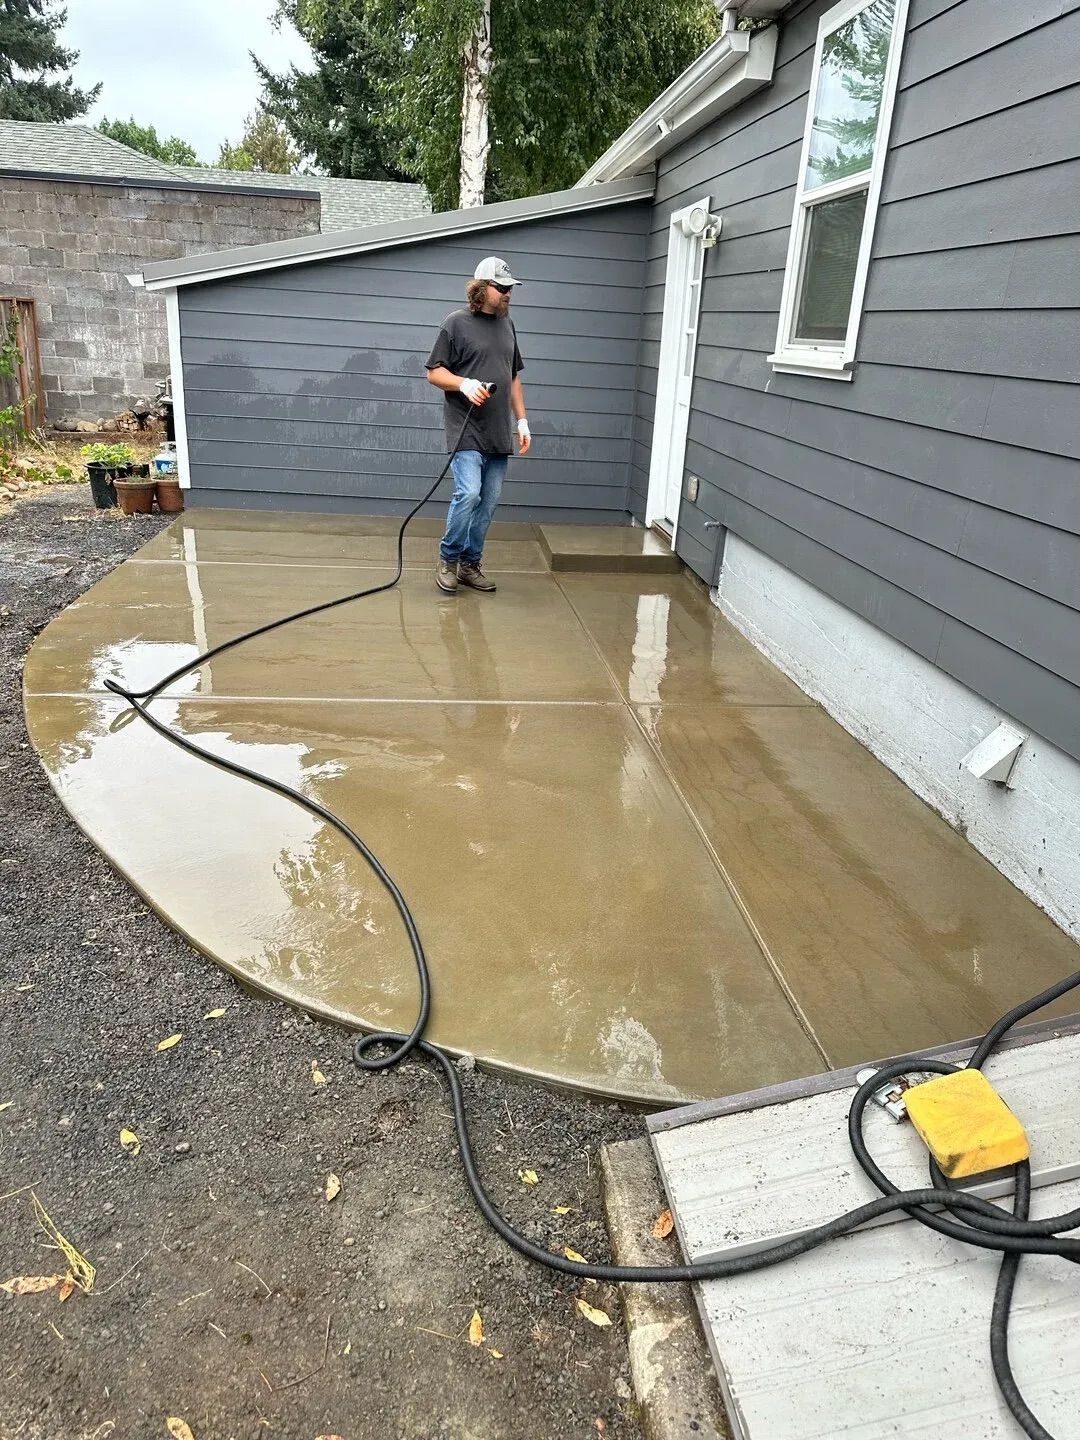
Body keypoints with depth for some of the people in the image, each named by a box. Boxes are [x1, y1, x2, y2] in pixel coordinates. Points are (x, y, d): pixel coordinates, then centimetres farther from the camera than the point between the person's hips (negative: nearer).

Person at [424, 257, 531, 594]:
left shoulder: (507, 325, 16)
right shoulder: (456, 323, -2)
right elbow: (434, 372, -1)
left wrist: (522, 420, 15)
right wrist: (465, 383, -19)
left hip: (498, 434, 6)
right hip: (467, 431, -6)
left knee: (488, 503, 5)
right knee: (468, 493, -17)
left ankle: (470, 564, 16)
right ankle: (448, 559, 2)